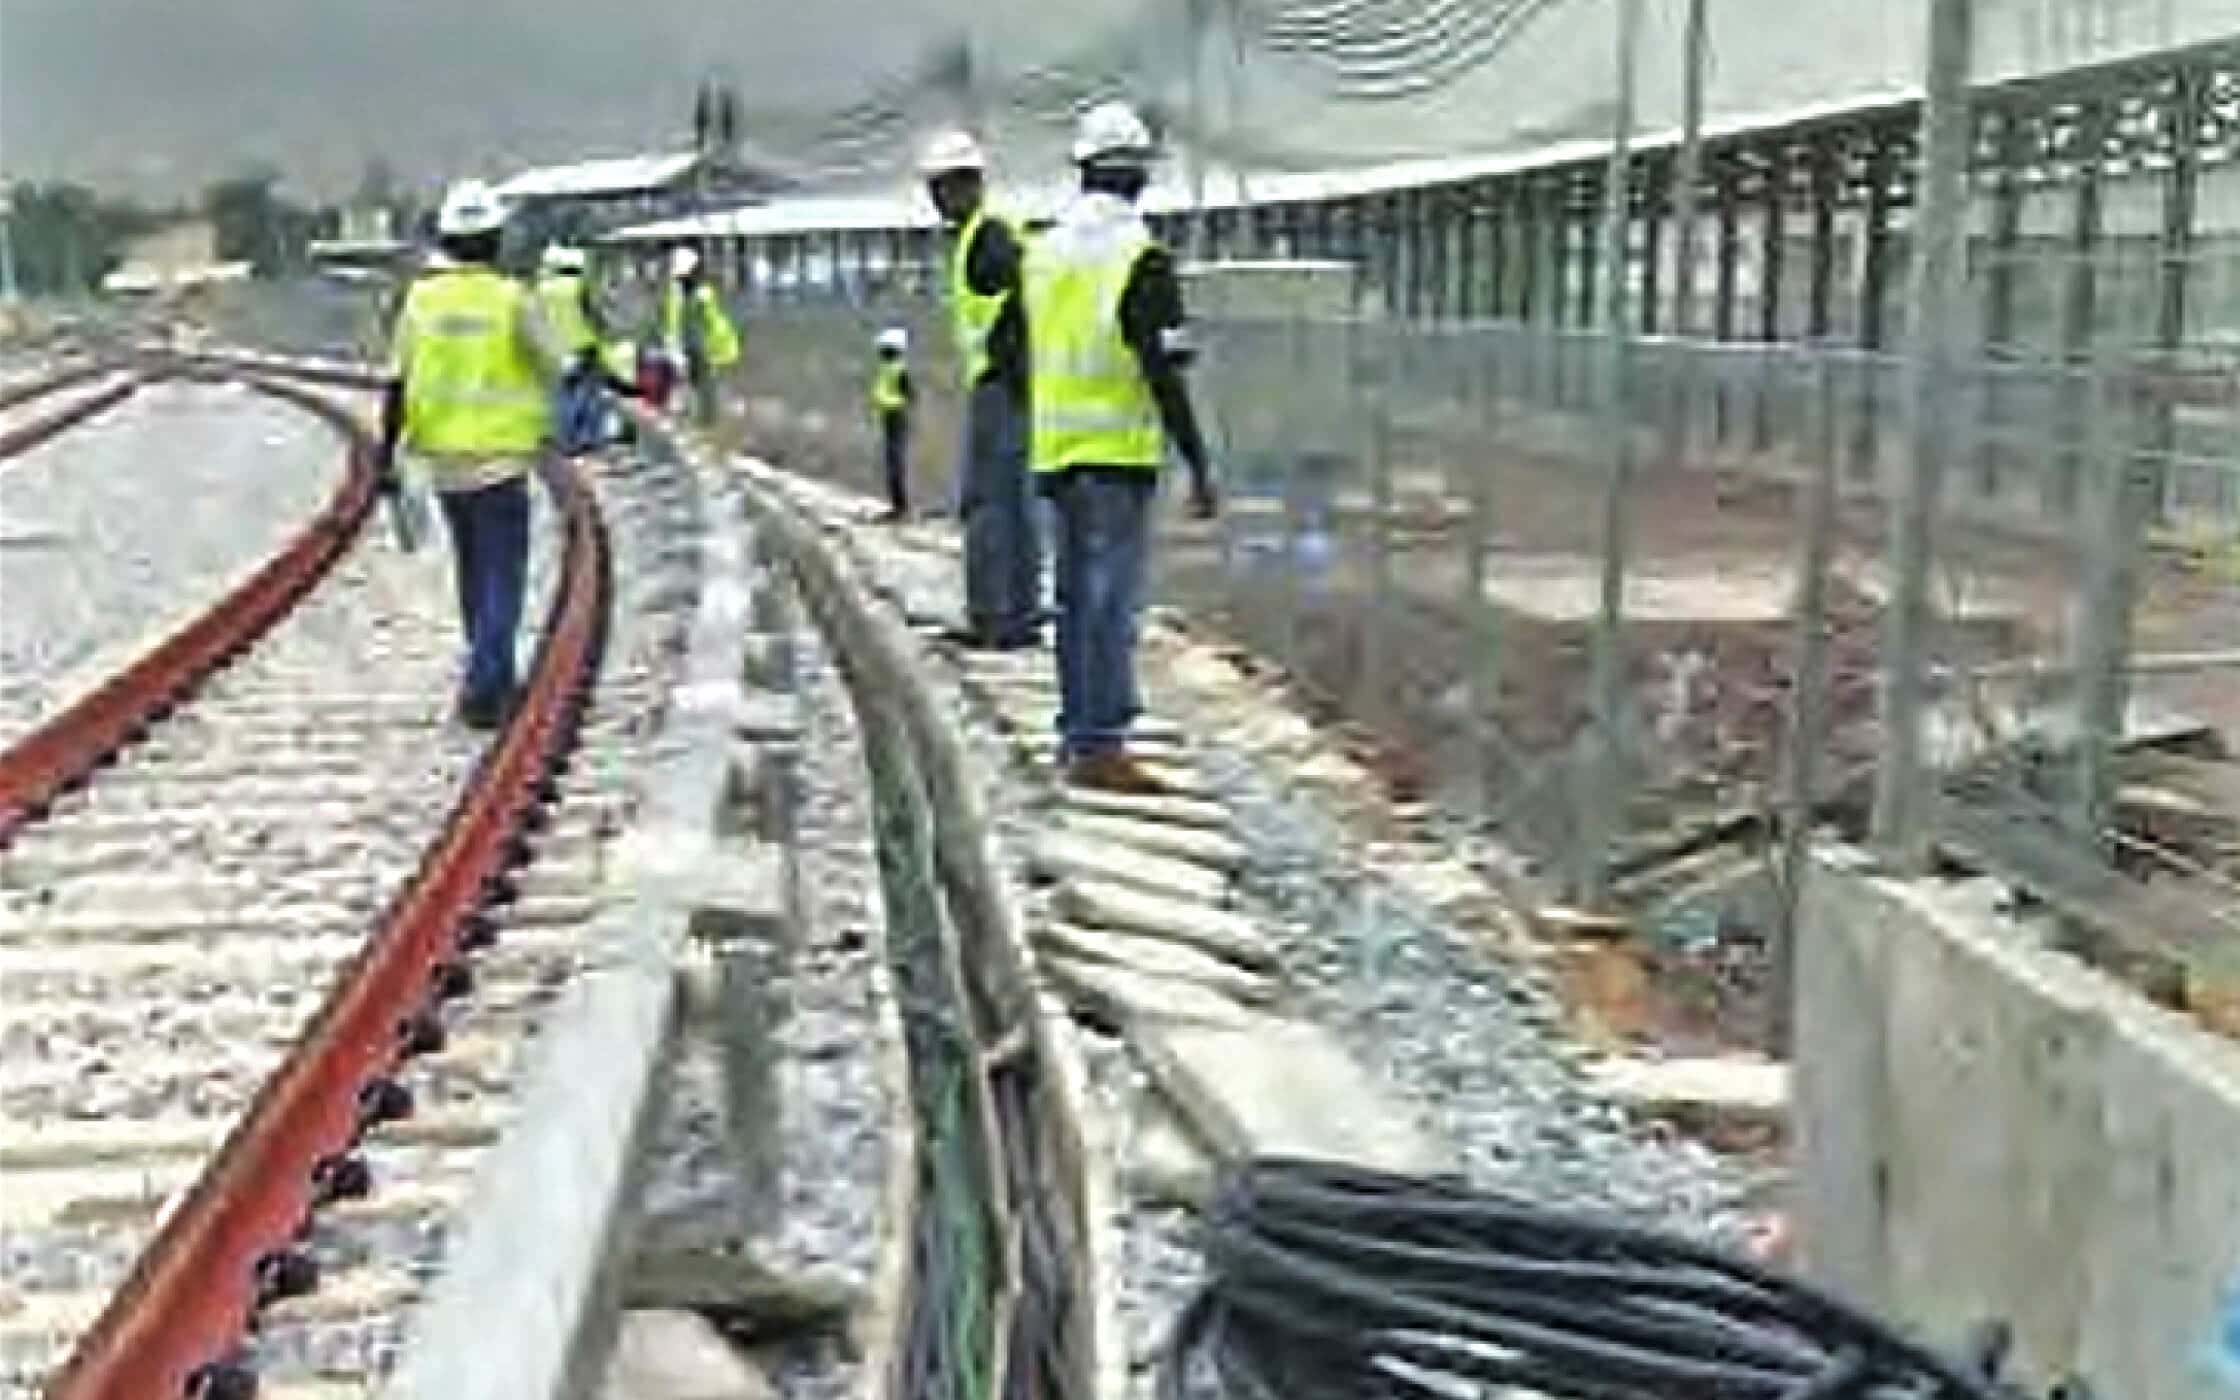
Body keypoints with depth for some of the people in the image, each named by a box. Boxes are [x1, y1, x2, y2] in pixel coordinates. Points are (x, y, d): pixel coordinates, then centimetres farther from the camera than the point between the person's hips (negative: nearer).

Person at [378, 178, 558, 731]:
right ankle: (481, 692, -12)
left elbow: (396, 384, -2)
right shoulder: (512, 299, -12)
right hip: (500, 459, -4)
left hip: (442, 457, 4)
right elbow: (550, 369, -3)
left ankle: (493, 680, 32)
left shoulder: (420, 298, -1)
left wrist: (386, 455, 2)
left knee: (473, 571, 20)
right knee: (502, 580, 0)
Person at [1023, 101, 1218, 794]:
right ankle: (1099, 745, -7)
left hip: (1055, 451, 7)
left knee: (1077, 596, 15)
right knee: (1112, 600, -6)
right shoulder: (1142, 258, -11)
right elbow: (1164, 375, -15)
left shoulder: (1044, 251, 10)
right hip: (1118, 451, -7)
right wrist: (1199, 466, -11)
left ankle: (1079, 732, 22)